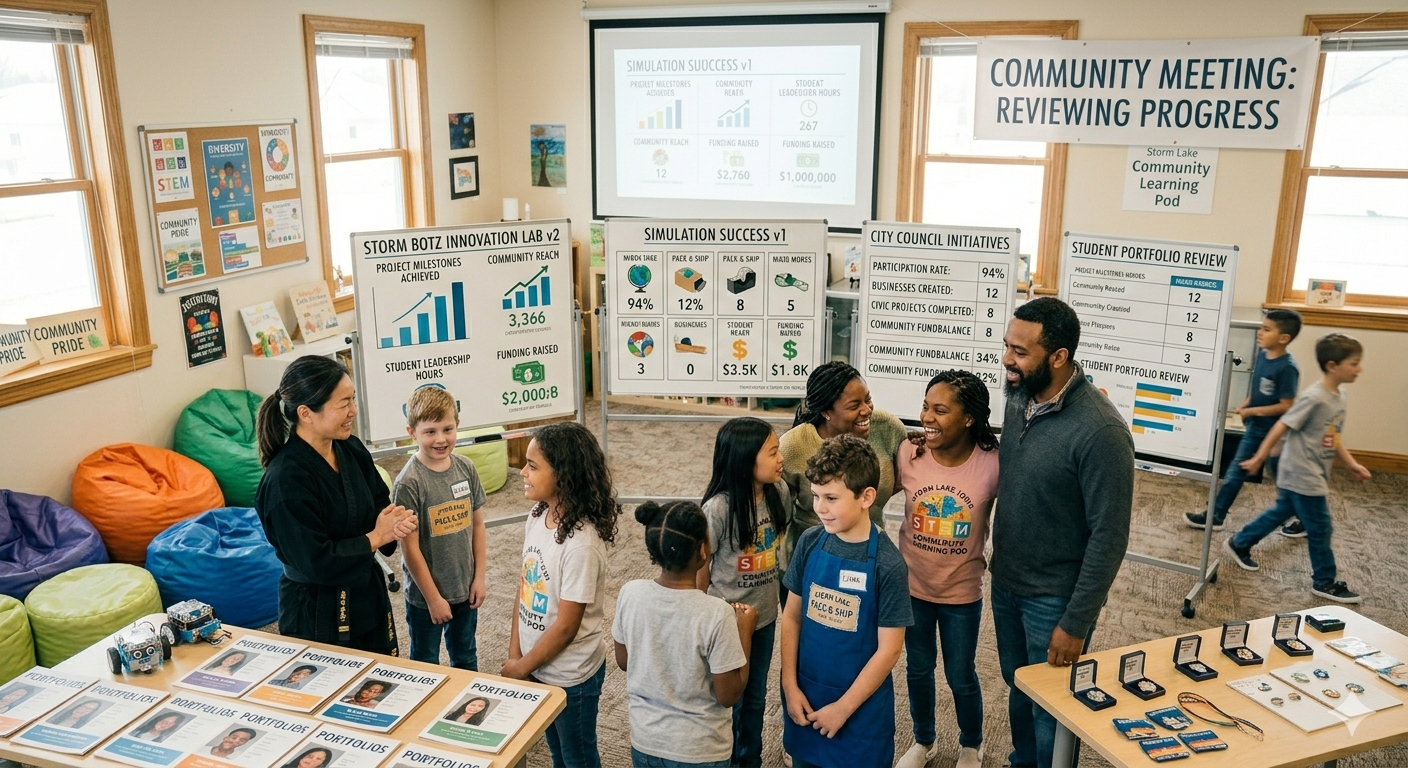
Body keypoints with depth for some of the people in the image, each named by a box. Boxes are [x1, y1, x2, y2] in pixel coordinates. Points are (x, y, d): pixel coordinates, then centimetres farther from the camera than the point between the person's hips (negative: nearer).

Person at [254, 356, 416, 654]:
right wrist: (375, 537, -16)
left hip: (367, 596, 7)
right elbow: (316, 562, -25)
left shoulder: (351, 449, -4)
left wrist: (395, 521, -14)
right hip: (318, 616, -7)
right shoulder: (286, 479, -25)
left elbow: (379, 503, 8)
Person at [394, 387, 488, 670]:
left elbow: (477, 524, 3)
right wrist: (433, 598, -13)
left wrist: (479, 577, 2)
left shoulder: (466, 468, -6)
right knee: (426, 666, 16)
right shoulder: (409, 482, -20)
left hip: (465, 589, 5)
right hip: (425, 595, -4)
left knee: (466, 659, 23)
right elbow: (410, 547, -17)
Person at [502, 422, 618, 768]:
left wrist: (522, 667, -10)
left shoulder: (581, 543, -29)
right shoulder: (537, 516, -6)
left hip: (571, 676, -7)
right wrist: (515, 653, -1)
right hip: (539, 666, 7)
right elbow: (525, 584, 2)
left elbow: (565, 627, -22)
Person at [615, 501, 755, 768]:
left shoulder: (630, 594, -14)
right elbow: (729, 696, -16)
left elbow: (623, 662, 2)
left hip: (644, 743, 4)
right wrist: (745, 630, -6)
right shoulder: (716, 614, -26)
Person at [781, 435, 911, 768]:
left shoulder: (887, 564, -19)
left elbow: (888, 650, -14)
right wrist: (790, 686, -3)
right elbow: (792, 616, 1)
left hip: (862, 704, -3)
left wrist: (843, 707, -12)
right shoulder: (810, 543, -7)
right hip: (806, 695, 4)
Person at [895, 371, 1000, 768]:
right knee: (918, 670, 21)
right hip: (911, 587, 2)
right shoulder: (909, 453, -16)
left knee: (961, 678, 17)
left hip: (961, 593, -2)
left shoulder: (994, 464, -22)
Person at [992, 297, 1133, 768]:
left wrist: (1075, 623, -17)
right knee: (1018, 690, 25)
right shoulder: (1018, 399, -4)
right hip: (1005, 583, 6)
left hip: (1054, 599, -6)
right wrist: (999, 564, 12)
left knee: (1050, 710, 14)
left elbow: (1109, 538, -21)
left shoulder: (1100, 431, -26)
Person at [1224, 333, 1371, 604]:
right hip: (1302, 476, -9)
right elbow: (1282, 427, -20)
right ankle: (1325, 582, 17)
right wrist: (1259, 458, -16)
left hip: (1314, 475, 9)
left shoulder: (1338, 397, 5)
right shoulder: (1314, 398, -24)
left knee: (1281, 513, 21)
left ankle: (1238, 543, 35)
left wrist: (1352, 465, 11)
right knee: (1320, 528, 2)